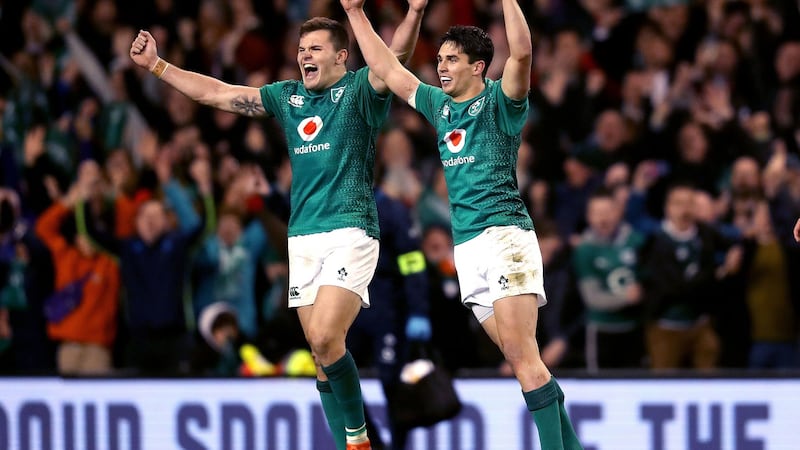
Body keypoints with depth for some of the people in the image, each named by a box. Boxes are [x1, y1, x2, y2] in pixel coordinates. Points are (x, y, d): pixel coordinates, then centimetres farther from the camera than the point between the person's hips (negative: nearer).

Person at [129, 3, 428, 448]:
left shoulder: (359, 90, 0)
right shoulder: (287, 96, 16)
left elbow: (395, 57, -20)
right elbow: (215, 93, 22)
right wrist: (156, 65, 22)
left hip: (350, 232, -6)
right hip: (303, 238, 6)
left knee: (325, 336, -21)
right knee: (321, 348, 3)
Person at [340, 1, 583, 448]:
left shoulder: (500, 101, -1)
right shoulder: (439, 105, 18)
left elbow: (522, 53, -20)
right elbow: (385, 68, 26)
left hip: (505, 232, -7)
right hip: (467, 244, 7)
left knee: (524, 357, -16)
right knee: (523, 361, 4)